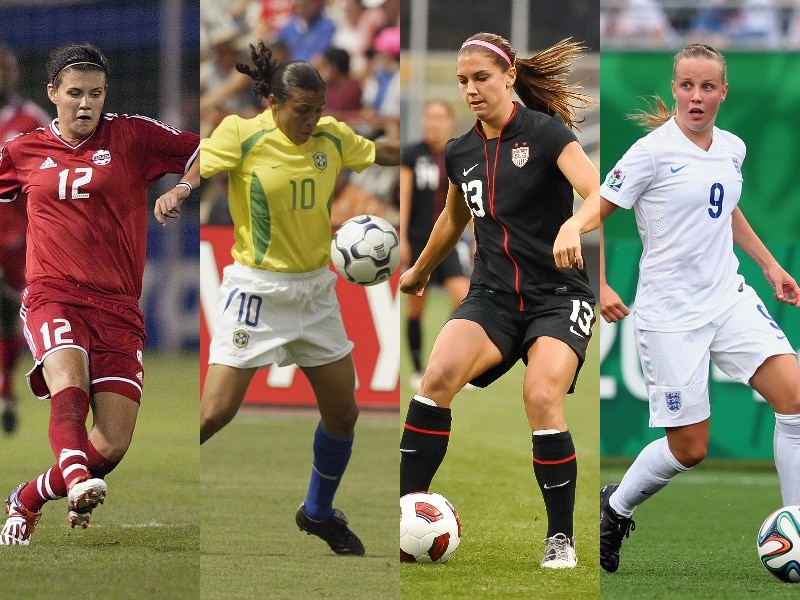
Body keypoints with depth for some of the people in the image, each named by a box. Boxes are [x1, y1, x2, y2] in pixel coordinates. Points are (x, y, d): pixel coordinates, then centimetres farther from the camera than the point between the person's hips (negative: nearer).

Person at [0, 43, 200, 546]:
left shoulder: (131, 136, 6)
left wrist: (183, 187, -13)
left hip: (117, 309, 0)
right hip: (52, 298, 0)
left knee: (113, 446, -7)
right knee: (69, 385, -33)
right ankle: (76, 479, -58)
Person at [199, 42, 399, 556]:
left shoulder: (333, 137, 0)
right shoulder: (242, 136, -15)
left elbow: (384, 152, 16)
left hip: (316, 291, 5)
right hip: (258, 291, -5)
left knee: (343, 414, 10)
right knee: (215, 413, -12)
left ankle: (319, 513, 33)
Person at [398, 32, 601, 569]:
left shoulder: (546, 133, -10)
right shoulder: (461, 153, 7)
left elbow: (600, 194, -22)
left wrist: (573, 225, -44)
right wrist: (419, 272, 40)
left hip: (557, 297, -4)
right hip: (492, 296, 4)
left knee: (542, 399, -26)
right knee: (439, 374, -23)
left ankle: (562, 539, -9)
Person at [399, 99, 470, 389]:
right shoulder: (411, 155, -2)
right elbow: (404, 199, -5)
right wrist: (402, 240, -10)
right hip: (417, 239, -2)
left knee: (463, 297, -15)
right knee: (416, 308, 3)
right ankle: (417, 370, 13)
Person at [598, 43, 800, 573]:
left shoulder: (732, 149, 7)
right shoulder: (653, 152, -12)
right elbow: (592, 215, -6)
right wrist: (599, 287, -15)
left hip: (730, 299, 5)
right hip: (671, 314, -5)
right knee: (689, 449, -1)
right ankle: (615, 507, 28)